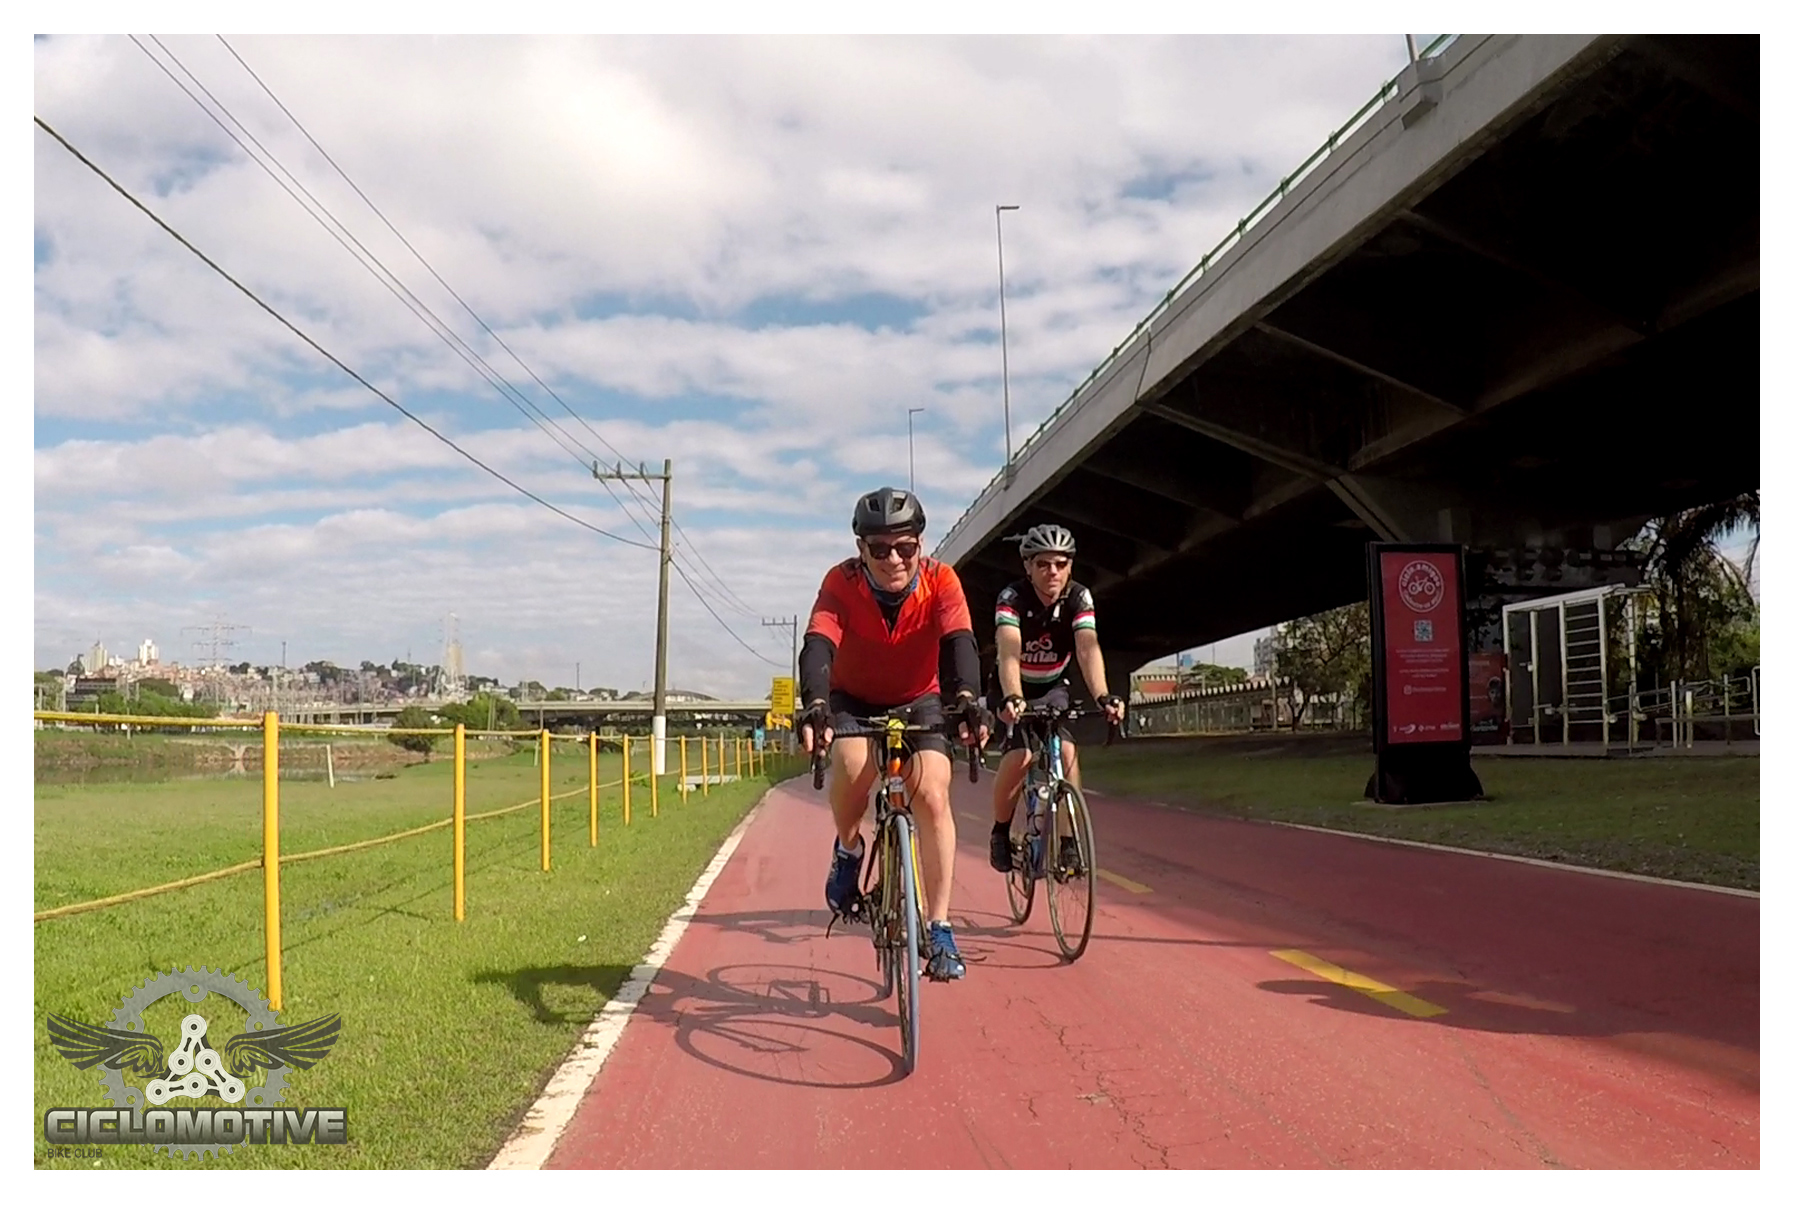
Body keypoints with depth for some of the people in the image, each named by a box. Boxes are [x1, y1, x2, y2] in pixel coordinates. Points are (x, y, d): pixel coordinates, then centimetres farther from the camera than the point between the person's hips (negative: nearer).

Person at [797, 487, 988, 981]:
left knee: (932, 796, -20)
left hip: (918, 701, 1)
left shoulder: (940, 580, -24)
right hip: (854, 699, -1)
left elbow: (958, 643, -37)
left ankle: (939, 931, -11)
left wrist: (965, 699, -57)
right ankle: (848, 849, 1)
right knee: (853, 765, -32)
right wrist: (814, 705, -57)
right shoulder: (841, 582, -25)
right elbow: (817, 646, -38)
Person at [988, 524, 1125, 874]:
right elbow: (1009, 652, -41)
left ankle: (1068, 837, -7)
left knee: (1067, 751, -22)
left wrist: (1103, 697, -50)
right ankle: (1000, 832, 0)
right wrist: (1012, 698, -58)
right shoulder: (1012, 597, -27)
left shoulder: (1079, 598, -20)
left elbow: (1088, 649, -33)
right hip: (1014, 688, -2)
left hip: (1054, 687, 2)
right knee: (1019, 756, -23)